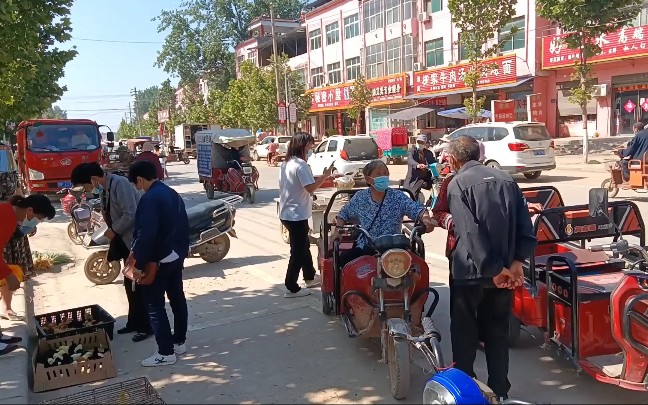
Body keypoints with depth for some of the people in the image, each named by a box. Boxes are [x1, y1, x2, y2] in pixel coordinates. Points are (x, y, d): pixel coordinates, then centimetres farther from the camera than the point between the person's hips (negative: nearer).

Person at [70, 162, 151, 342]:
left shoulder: (120, 184, -19)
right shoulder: (104, 189, 9)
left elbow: (130, 215, -25)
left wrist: (113, 231, -14)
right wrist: (113, 233, 13)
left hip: (137, 241, -9)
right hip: (125, 241, 9)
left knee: (139, 284, -3)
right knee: (129, 284, 16)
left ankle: (146, 326, 6)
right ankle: (134, 322, 27)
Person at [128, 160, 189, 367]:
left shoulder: (149, 199, -19)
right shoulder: (172, 193, 8)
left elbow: (146, 234, -24)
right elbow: (184, 225, 13)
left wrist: (138, 262, -17)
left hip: (158, 259, -9)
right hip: (177, 255, 9)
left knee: (155, 305, 0)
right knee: (177, 298, 17)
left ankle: (166, 352, 5)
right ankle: (179, 342, 29)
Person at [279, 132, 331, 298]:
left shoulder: (286, 163, 10)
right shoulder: (300, 164, -19)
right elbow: (311, 188, -24)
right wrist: (325, 175, -12)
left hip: (287, 213, 10)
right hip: (297, 215, -10)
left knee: (304, 246, 22)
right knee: (298, 252, -1)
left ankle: (310, 277, 35)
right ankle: (291, 288, 5)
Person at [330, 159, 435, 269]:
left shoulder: (398, 197, 0)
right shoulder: (360, 197, 5)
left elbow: (417, 210, -9)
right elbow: (344, 214, 19)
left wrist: (425, 219, -31)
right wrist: (337, 230, 4)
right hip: (365, 248, 2)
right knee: (343, 259, -22)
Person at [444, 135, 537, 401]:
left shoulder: (458, 183, -8)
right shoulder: (506, 179, 8)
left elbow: (471, 232, -19)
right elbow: (525, 226, 0)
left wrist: (494, 269, -16)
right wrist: (516, 262, -5)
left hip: (470, 271, -5)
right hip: (505, 270, 5)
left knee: (464, 333, 9)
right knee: (498, 331, 16)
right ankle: (499, 391, 23)